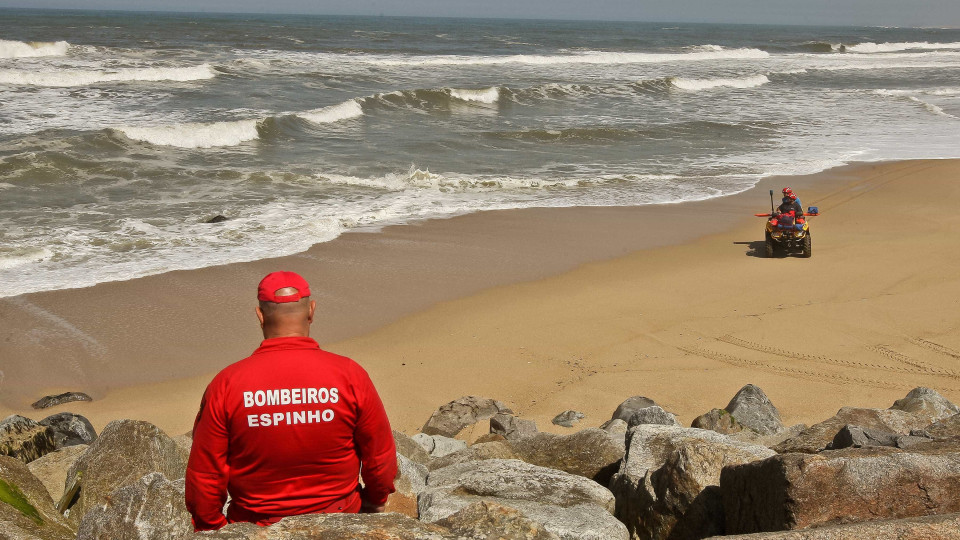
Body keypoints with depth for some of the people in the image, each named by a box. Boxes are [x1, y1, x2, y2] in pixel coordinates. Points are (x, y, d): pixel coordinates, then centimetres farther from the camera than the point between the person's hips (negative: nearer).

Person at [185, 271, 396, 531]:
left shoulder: (225, 385, -13)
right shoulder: (350, 376, -12)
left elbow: (204, 475, -8)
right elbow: (381, 459, -3)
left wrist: (211, 527, 9)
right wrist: (374, 501, 16)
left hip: (255, 525, 0)